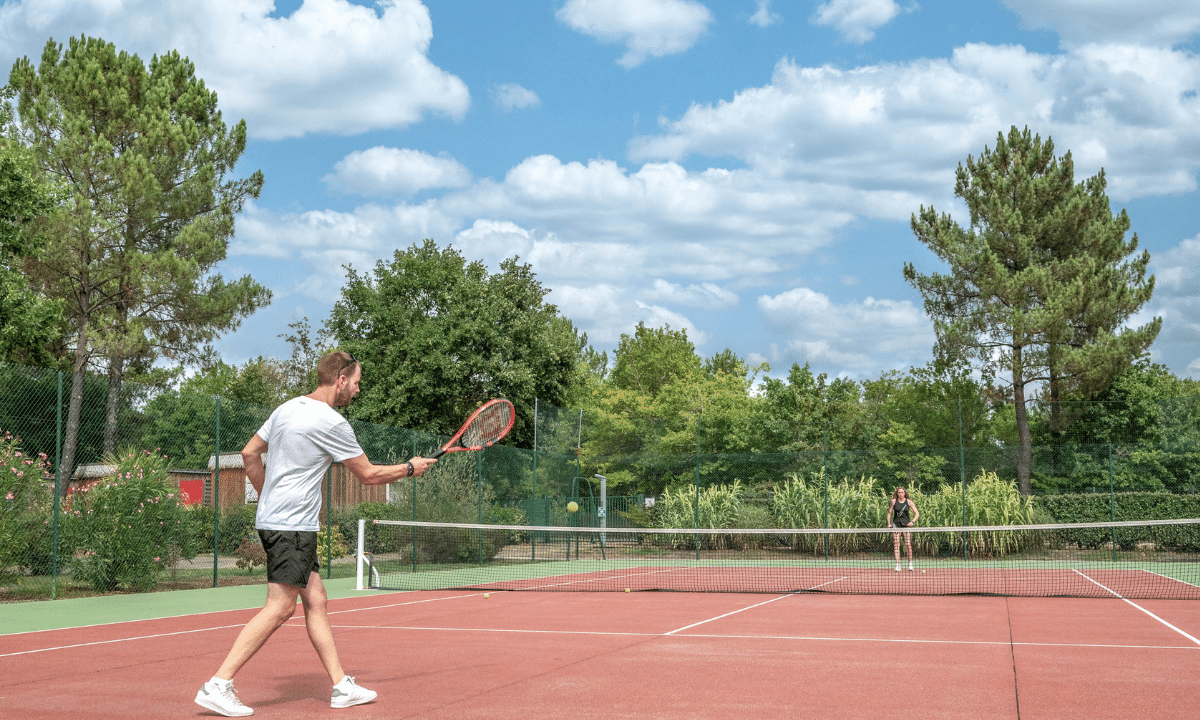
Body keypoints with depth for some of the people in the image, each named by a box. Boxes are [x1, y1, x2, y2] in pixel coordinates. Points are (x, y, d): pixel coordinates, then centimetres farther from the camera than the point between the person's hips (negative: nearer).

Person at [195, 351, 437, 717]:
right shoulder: (331, 422, -14)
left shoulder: (286, 409, 12)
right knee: (280, 607, -10)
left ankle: (341, 686, 15)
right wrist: (410, 468, 10)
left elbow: (249, 454, 20)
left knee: (315, 601, 11)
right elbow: (369, 474, -5)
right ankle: (217, 685, -10)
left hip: (273, 519, 10)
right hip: (292, 526, -10)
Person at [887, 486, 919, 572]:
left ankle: (910, 562, 10)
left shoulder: (909, 502, 1)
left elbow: (917, 513, 3)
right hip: (896, 524, 1)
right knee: (896, 545, -7)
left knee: (908, 544, -10)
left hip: (906, 524, -1)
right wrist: (889, 523, 0)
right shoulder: (894, 501, 4)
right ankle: (897, 565, -6)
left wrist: (912, 521, -12)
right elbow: (889, 513, 13)